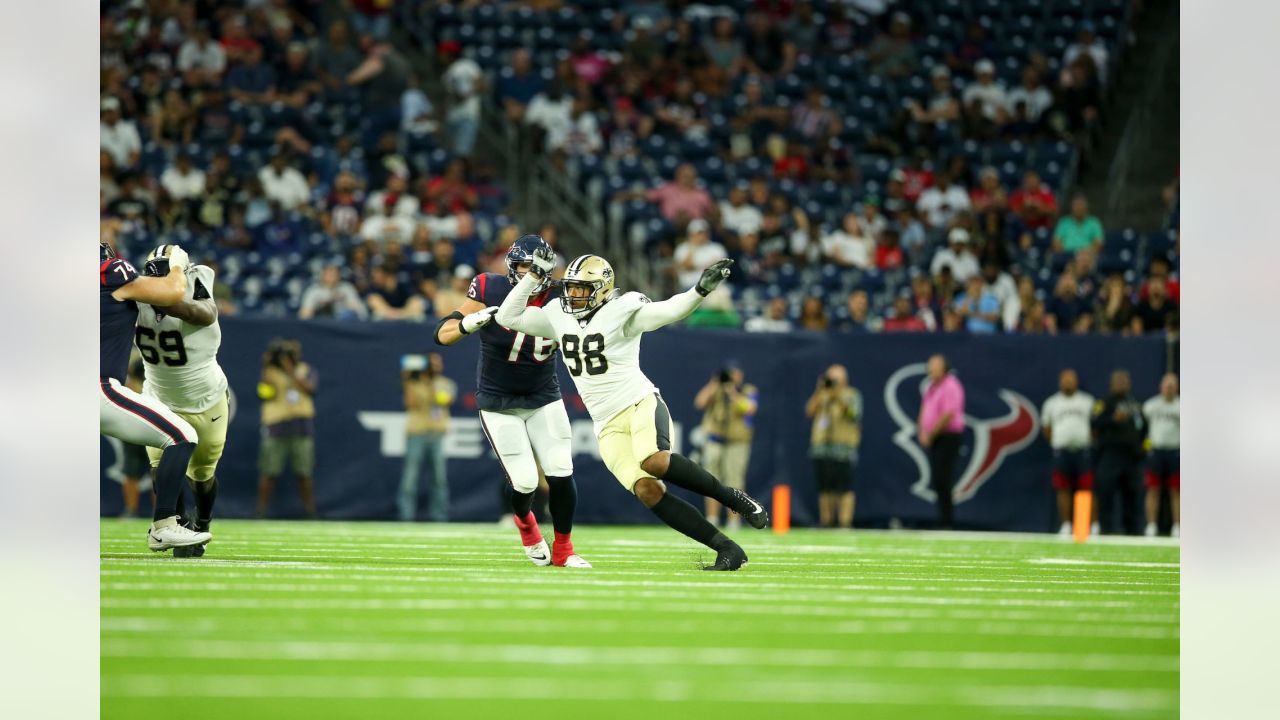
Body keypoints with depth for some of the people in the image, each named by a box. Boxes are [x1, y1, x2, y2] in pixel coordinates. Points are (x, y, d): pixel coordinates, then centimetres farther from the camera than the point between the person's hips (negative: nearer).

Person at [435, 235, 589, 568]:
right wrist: (471, 322, -36)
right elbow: (443, 334, -16)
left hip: (544, 399, 2)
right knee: (524, 483, -8)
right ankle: (525, 523, 29)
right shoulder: (490, 291, -17)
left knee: (561, 475, -7)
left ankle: (563, 549, 15)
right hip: (499, 403, -2)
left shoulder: (558, 300, -12)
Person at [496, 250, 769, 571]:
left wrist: (701, 289, -38)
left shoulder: (621, 312, -7)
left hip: (641, 403, -5)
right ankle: (727, 549, -14)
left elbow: (669, 311, -20)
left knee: (653, 461, -36)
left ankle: (731, 498, -14)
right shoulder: (559, 316, 9)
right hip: (608, 426, 5)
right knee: (648, 491, -17)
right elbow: (508, 318, 11)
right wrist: (534, 275, 2)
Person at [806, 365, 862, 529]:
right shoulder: (822, 396, 18)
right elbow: (810, 411, 4)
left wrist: (838, 395, -17)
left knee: (845, 489, -10)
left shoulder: (852, 395, 5)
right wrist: (818, 392, -5)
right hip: (821, 446, 5)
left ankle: (845, 523, -14)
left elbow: (852, 414, -11)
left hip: (843, 449, -5)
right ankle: (826, 522, 11)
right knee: (825, 489, 5)